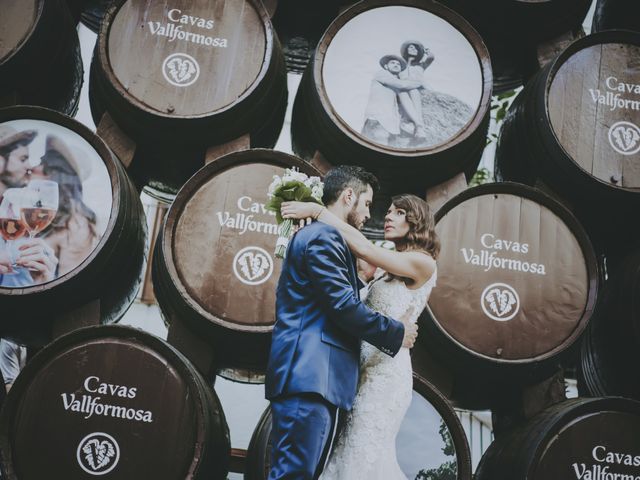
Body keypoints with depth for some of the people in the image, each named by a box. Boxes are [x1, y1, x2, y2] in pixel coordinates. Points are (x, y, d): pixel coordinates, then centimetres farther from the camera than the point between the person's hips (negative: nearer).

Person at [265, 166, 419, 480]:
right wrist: (397, 334, -4)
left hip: (315, 377, 11)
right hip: (309, 376, -11)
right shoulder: (324, 236, -8)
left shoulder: (318, 235, 25)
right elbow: (344, 307, -15)